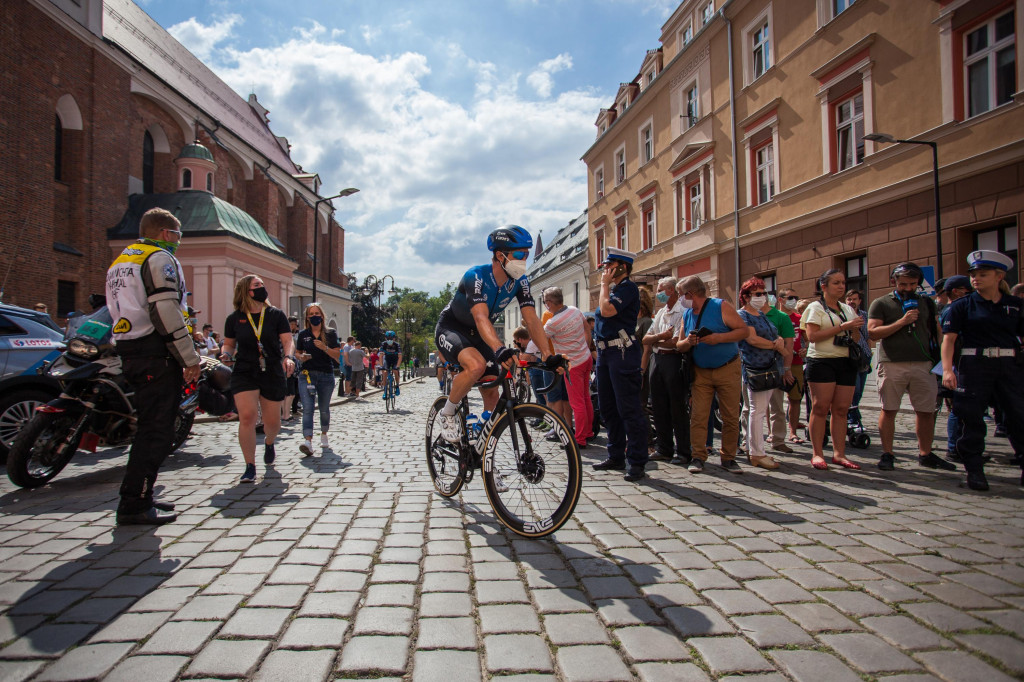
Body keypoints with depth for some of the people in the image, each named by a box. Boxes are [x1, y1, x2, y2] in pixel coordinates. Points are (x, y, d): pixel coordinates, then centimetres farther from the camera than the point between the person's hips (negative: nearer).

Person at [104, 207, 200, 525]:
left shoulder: (120, 261, 24)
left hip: (129, 352, 10)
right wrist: (190, 358, -15)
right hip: (157, 354, -10)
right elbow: (167, 313, -17)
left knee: (148, 426, 15)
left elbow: (120, 310, 23)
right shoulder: (160, 258, -7)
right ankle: (135, 504, -6)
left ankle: (139, 498, 21)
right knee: (156, 430, -7)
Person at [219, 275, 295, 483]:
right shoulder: (234, 318, 3)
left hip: (273, 374, 1)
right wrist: (226, 354, -8)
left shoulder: (276, 315, 2)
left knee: (273, 422, 7)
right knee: (247, 416, -16)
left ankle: (269, 443, 45)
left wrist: (288, 357, -23)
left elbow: (287, 341, -3)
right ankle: (250, 467, -5)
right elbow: (229, 344, 14)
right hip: (244, 373, -1)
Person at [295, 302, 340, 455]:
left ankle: (324, 435, 36)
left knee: (324, 409, 13)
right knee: (307, 408, -15)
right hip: (307, 374, 0)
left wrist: (324, 348, -17)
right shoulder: (303, 334, 8)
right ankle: (308, 441, -25)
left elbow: (338, 355, -2)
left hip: (326, 375, 0)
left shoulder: (330, 334, 3)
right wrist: (301, 357, -4)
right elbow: (297, 352, 18)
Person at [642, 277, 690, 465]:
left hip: (675, 360, -8)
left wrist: (655, 341, -2)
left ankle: (683, 452, 7)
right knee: (659, 407, 10)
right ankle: (664, 449, 19)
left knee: (678, 408, -2)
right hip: (657, 359, 8)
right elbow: (646, 339, 11)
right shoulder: (661, 312, 17)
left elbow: (676, 342, -18)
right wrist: (662, 335, -9)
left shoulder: (683, 312, -10)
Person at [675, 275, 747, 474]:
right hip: (701, 372, 4)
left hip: (727, 369, -4)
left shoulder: (721, 306, -8)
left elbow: (744, 330, -11)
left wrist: (719, 338, -24)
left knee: (731, 417, 1)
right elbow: (679, 344, 11)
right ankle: (698, 457, 4)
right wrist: (688, 342, -12)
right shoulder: (687, 315, 7)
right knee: (698, 416, -3)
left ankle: (728, 458, 12)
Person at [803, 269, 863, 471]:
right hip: (821, 362, -5)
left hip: (846, 363, 6)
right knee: (820, 408, -6)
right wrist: (842, 327, -16)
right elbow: (812, 335, -14)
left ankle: (839, 453, 8)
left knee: (841, 409, 2)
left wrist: (854, 329, -4)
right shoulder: (815, 307, 0)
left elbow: (856, 339, 19)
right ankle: (817, 454, -2)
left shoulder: (847, 309, 18)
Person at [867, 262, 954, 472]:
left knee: (926, 411, 6)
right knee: (889, 410, 1)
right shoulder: (881, 303, 3)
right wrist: (902, 322, -14)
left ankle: (925, 454, 19)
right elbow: (873, 332, -7)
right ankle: (887, 454, 9)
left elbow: (937, 331, 18)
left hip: (923, 364, 3)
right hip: (892, 365, -3)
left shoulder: (926, 303, 15)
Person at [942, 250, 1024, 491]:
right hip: (974, 365, -2)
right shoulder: (962, 305, 2)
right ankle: (974, 470, 12)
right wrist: (947, 369, -15)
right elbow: (949, 338, -4)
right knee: (972, 419, 1)